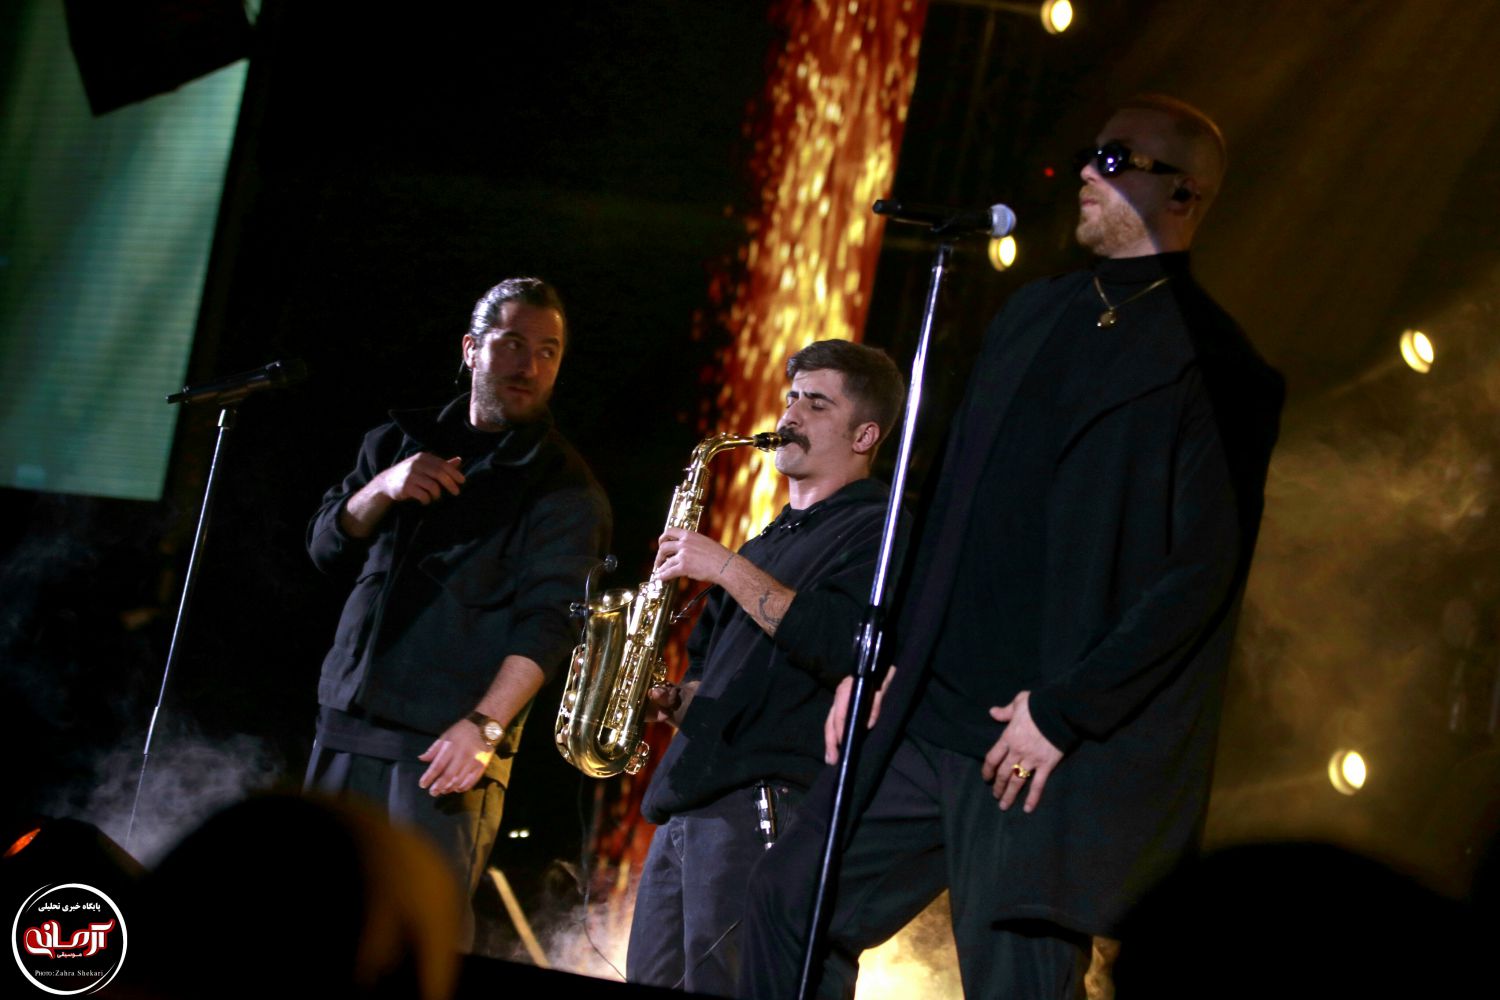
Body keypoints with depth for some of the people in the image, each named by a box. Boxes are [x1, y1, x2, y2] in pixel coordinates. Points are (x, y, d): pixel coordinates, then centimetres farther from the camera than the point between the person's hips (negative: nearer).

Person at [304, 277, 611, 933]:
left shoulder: (563, 485, 1)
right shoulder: (404, 441, 18)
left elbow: (546, 621, -10)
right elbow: (327, 550, 17)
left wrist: (484, 724, -24)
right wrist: (381, 490, -4)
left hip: (450, 742, -5)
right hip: (346, 729, 5)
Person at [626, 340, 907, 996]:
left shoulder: (877, 530, -1)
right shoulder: (769, 541, 27)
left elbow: (844, 649, -19)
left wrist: (729, 570, -15)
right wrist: (672, 698, 9)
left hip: (768, 811, -9)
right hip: (686, 810, 9)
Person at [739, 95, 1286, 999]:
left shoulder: (1219, 373, -8)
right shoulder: (1031, 318, 15)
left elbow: (1205, 573, -14)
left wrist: (1066, 711, -16)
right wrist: (881, 657, 12)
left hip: (1055, 754, -7)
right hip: (929, 715, 7)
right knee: (793, 900, 9)